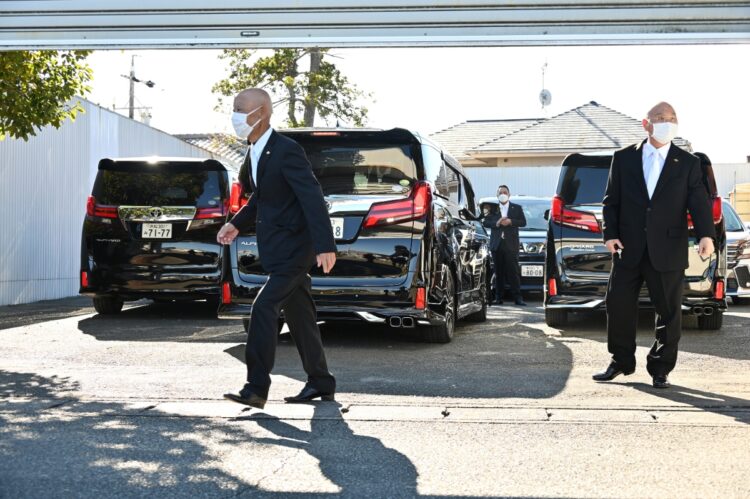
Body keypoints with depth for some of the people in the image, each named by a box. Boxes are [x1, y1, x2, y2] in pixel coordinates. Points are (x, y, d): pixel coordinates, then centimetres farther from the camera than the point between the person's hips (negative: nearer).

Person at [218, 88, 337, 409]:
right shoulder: (254, 154, 11)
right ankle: (321, 384, 25)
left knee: (264, 307, -16)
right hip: (277, 247, 10)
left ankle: (256, 388, -14)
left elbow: (313, 198, -24)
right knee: (299, 316, 15)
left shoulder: (286, 151, -18)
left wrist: (325, 246, -30)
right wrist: (237, 224, 9)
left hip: (294, 247, -10)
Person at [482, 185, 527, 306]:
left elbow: (523, 222, 3)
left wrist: (511, 222, -12)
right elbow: (485, 222, 3)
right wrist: (496, 223, -14)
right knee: (499, 272, 4)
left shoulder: (517, 208, 11)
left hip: (511, 244, -1)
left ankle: (517, 297, -5)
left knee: (513, 271, -5)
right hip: (496, 244, 1)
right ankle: (498, 297, 6)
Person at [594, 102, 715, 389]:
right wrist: (610, 233, -6)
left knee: (668, 311, 4)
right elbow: (611, 200, 7)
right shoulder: (624, 158, 6)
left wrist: (706, 235, -19)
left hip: (667, 252, -1)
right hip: (628, 249, 1)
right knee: (619, 305, 5)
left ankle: (660, 370, 18)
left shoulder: (688, 163, 4)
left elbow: (699, 203, -3)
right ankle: (621, 362, 23)